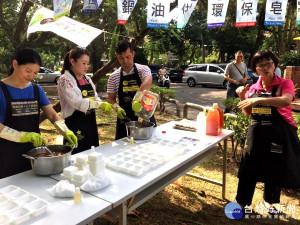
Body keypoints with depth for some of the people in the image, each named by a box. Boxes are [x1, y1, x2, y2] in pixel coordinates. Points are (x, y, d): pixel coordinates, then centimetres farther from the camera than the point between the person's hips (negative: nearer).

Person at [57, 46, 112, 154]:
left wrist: (104, 107, -9)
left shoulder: (87, 79, 11)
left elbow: (95, 98, 12)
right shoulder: (65, 80, -11)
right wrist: (99, 104, -28)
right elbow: (76, 102, -23)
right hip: (76, 127, -7)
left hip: (90, 123, 7)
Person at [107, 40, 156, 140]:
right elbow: (111, 99, 8)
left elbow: (147, 83, -26)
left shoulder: (143, 70, -5)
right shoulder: (113, 77, 3)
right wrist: (116, 107, -14)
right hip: (124, 119, 2)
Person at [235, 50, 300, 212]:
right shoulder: (253, 88, 5)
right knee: (249, 167, 5)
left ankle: (269, 200, 37)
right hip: (257, 132, 3)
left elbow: (286, 100, -29)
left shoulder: (285, 84, -6)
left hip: (279, 133, -2)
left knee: (276, 168, 12)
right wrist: (242, 97, -6)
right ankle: (242, 201, 23)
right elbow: (248, 113, 11)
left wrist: (258, 99, -38)